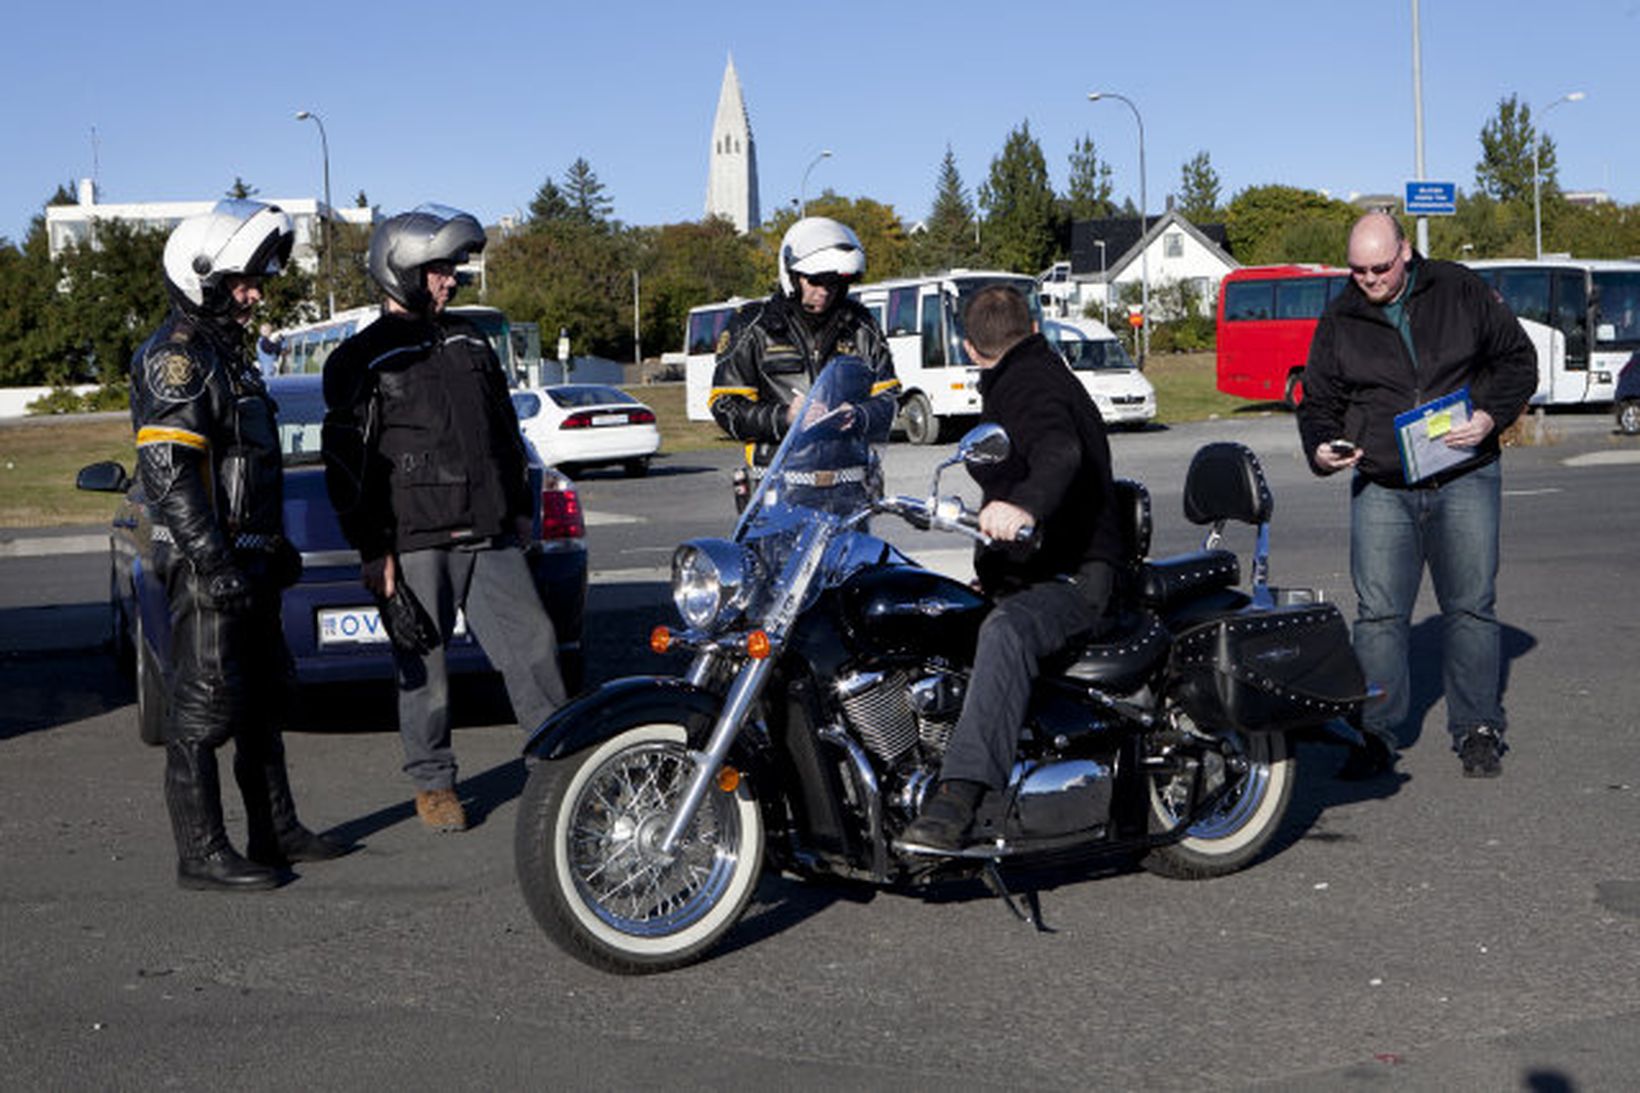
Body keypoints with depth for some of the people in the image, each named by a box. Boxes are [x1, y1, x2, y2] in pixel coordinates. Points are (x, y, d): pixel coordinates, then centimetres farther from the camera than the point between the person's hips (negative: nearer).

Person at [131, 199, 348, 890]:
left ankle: (276, 833, 25)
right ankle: (202, 855, 1)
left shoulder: (224, 352, 18)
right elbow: (169, 470, -23)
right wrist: (213, 562, -26)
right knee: (203, 710, -5)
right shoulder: (176, 358, -14)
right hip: (207, 566, -10)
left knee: (264, 703, 15)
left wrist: (277, 546, 26)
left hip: (249, 563, 11)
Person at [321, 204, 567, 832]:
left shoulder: (470, 343, 17)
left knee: (533, 640, -1)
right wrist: (371, 550, -10)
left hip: (489, 533, 5)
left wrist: (520, 513, 21)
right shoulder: (360, 361, 0)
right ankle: (432, 783, 16)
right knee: (422, 666, 3)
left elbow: (506, 432, 24)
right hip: (414, 540, -4)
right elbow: (346, 462, -4)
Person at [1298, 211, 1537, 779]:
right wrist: (1321, 447, -10)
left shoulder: (1461, 291, 2)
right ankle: (1376, 734, 6)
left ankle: (1478, 731, 15)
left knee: (1471, 608, 3)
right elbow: (1318, 401, 11)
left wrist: (1490, 416, -9)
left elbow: (1517, 359, 8)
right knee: (1378, 614, -3)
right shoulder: (1339, 321, 5)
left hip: (1464, 480, -1)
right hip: (1381, 487, 1)